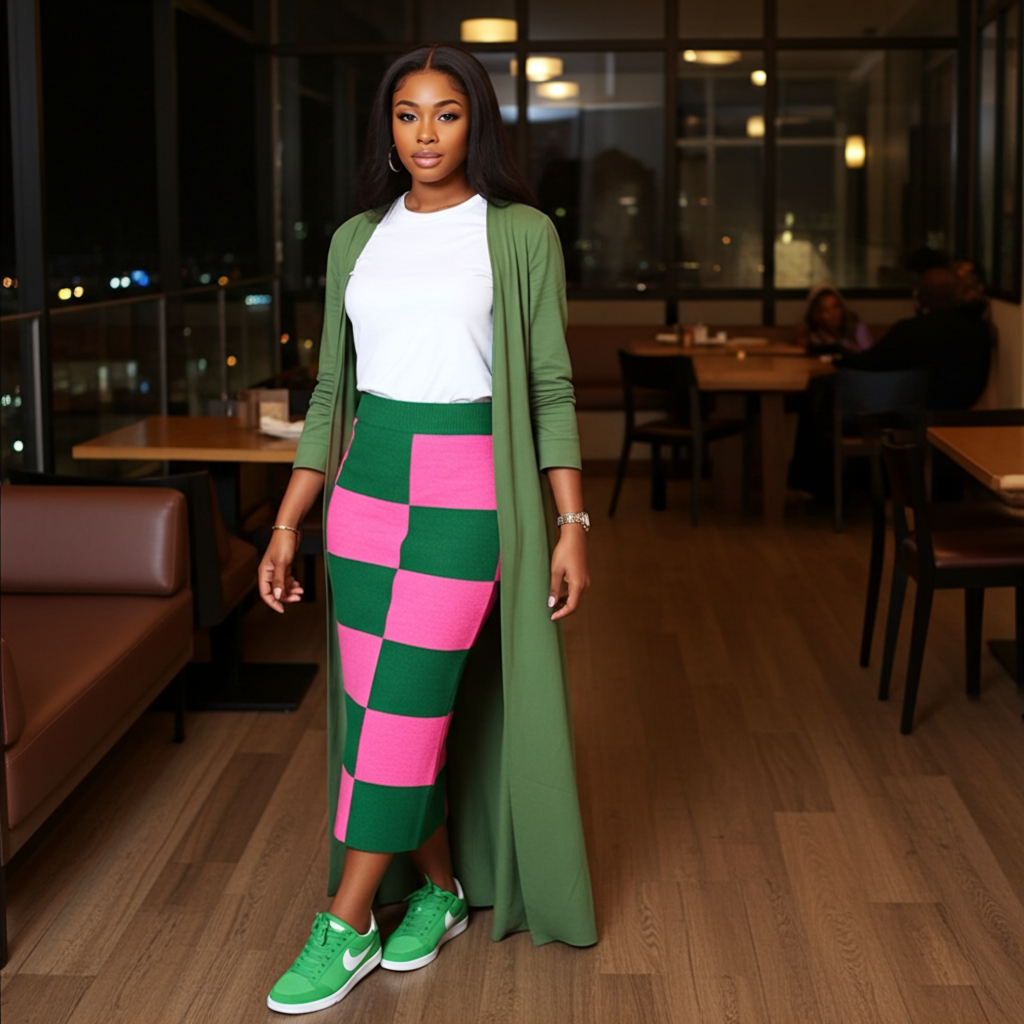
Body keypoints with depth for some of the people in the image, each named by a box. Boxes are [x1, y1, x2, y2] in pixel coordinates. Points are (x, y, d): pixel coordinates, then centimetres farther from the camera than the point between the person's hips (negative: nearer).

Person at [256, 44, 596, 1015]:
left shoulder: (521, 234, -1)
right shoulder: (357, 239, 11)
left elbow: (549, 386, -1)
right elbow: (330, 390, 13)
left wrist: (572, 524, -6)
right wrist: (287, 524, 9)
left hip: (470, 486, -5)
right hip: (367, 482, 5)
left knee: (406, 697, -7)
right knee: (380, 698, 7)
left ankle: (346, 925, 5)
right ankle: (439, 885, 26)